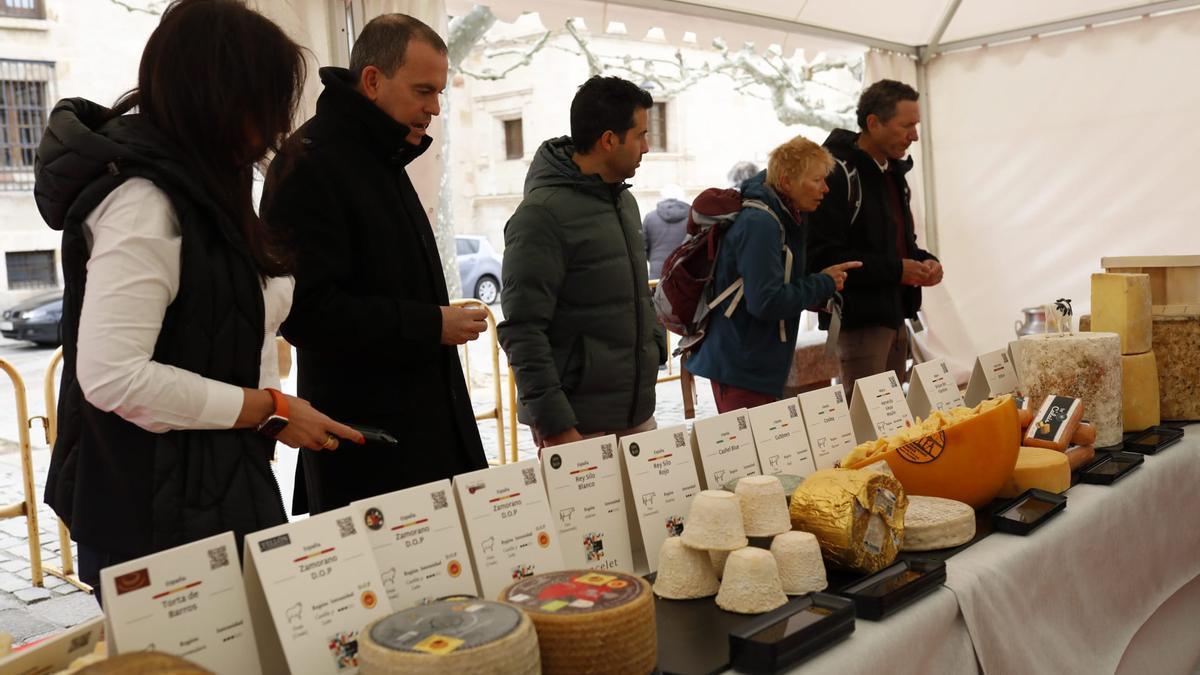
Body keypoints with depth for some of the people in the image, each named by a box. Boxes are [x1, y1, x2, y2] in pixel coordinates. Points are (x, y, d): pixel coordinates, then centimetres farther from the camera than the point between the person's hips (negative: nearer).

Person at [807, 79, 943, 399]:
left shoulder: (893, 174, 15)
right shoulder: (839, 175, -15)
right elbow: (822, 255, -23)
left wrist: (924, 261, 5)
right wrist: (895, 269, -20)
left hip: (896, 317, 9)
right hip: (859, 321, -9)